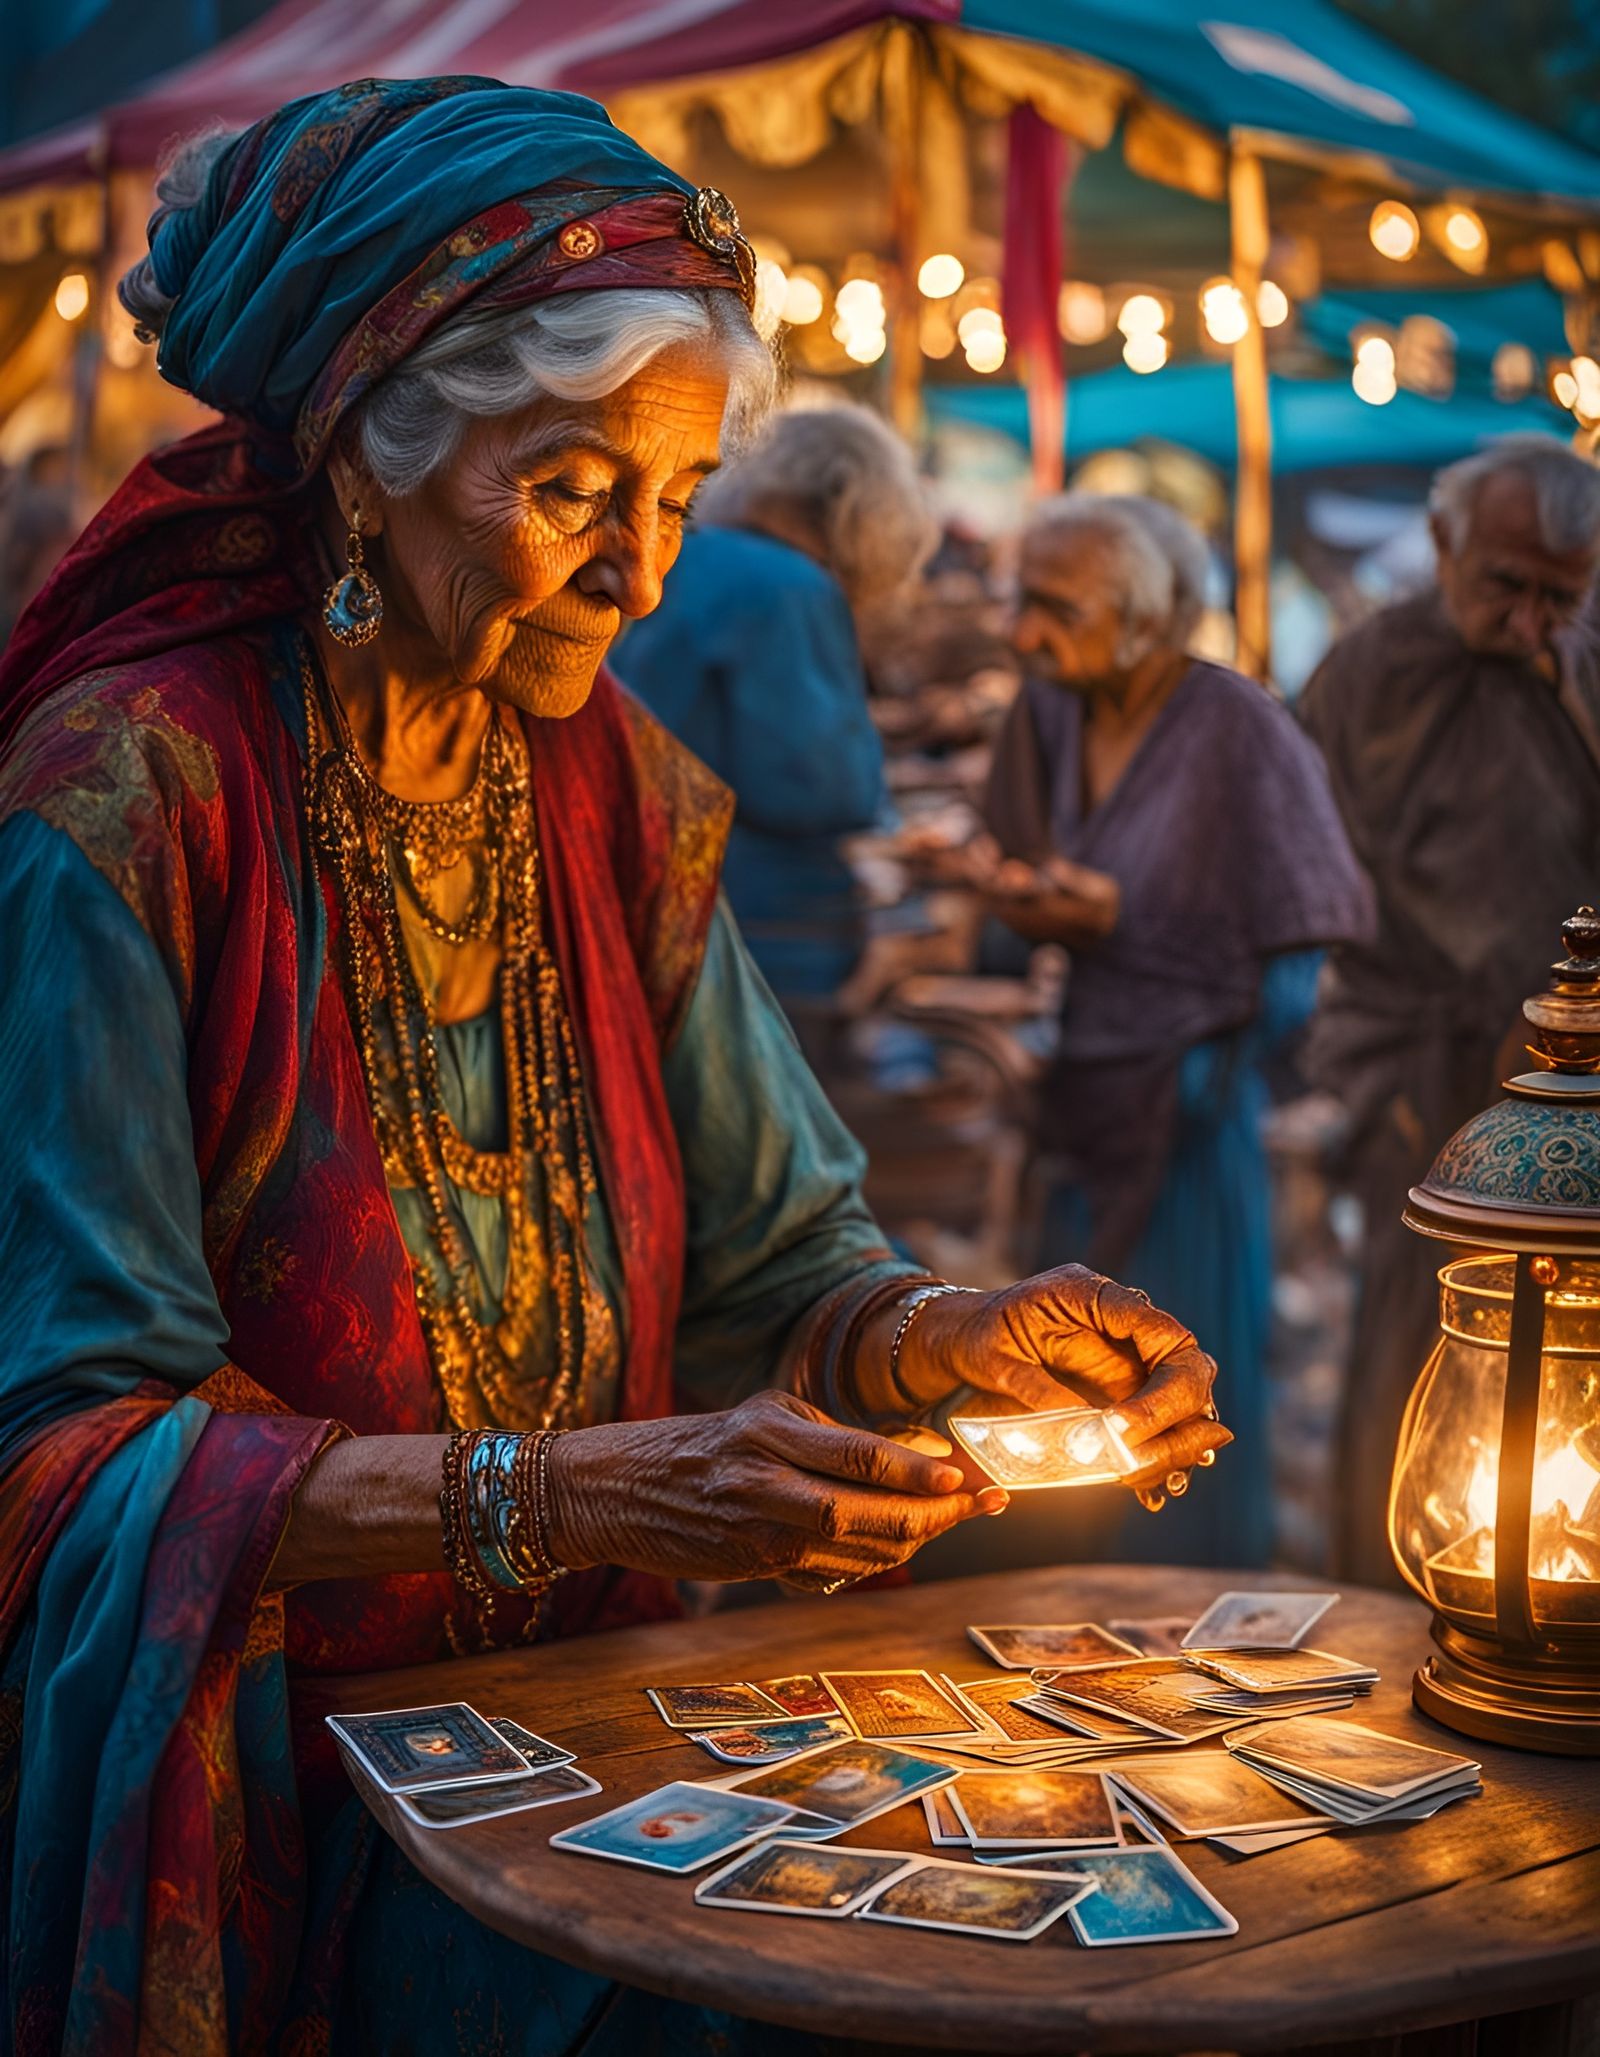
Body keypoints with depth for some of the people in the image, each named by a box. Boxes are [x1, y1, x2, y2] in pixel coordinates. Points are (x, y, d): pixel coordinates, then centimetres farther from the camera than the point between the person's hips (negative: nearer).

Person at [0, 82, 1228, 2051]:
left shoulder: (621, 795, 5)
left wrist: (955, 1339, -14)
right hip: (249, 1798, -5)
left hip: (579, 1732, 6)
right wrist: (570, 1494, -28)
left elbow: (770, 1258, 8)